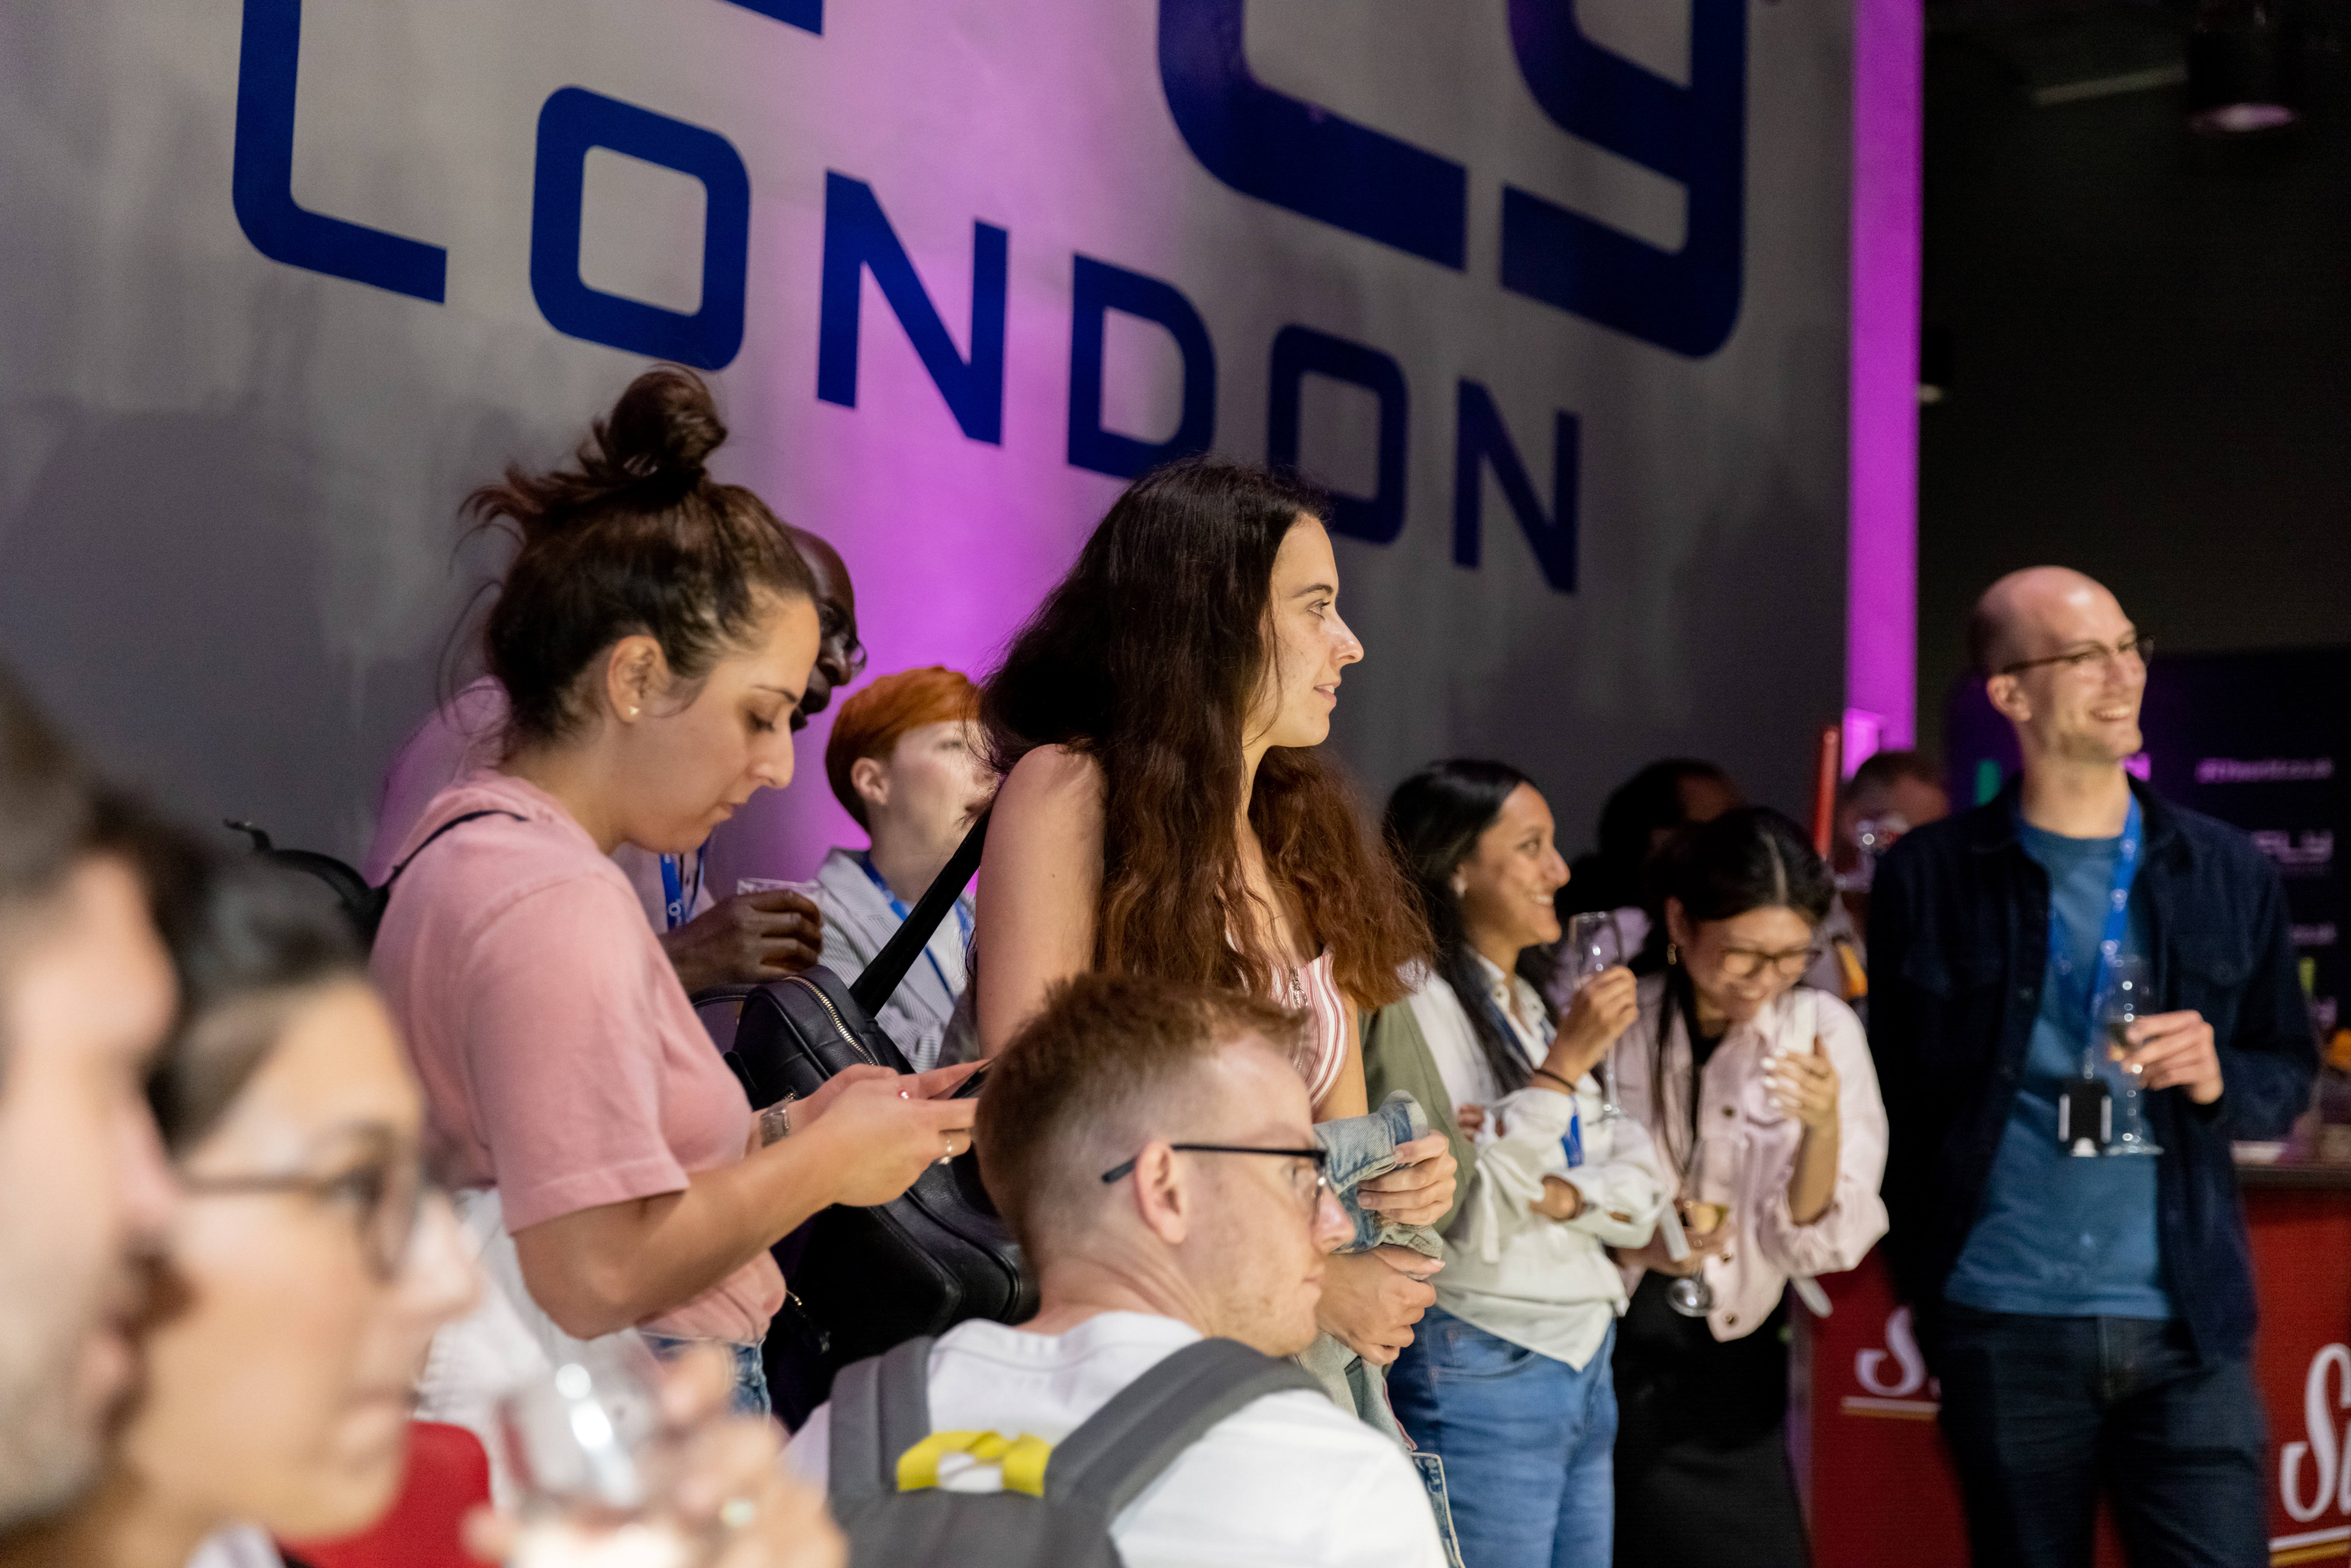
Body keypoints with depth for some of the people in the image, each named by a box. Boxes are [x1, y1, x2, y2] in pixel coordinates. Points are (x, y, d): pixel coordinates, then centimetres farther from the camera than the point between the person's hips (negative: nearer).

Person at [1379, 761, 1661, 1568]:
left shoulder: (1538, 1005, 15)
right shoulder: (1419, 1004, -12)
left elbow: (1642, 1190, 9)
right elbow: (1465, 1220, -20)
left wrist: (1563, 1196, -12)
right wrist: (1563, 1065, -20)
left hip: (1585, 1365, 8)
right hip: (1483, 1373, -8)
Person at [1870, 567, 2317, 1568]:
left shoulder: (2227, 872, 7)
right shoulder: (1928, 880, 1)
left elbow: (2289, 1077, 14)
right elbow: (1898, 1099, 6)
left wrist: (2216, 1077, -8)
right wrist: (1928, 1295, 3)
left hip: (2189, 1331, 2)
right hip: (2004, 1329, -1)